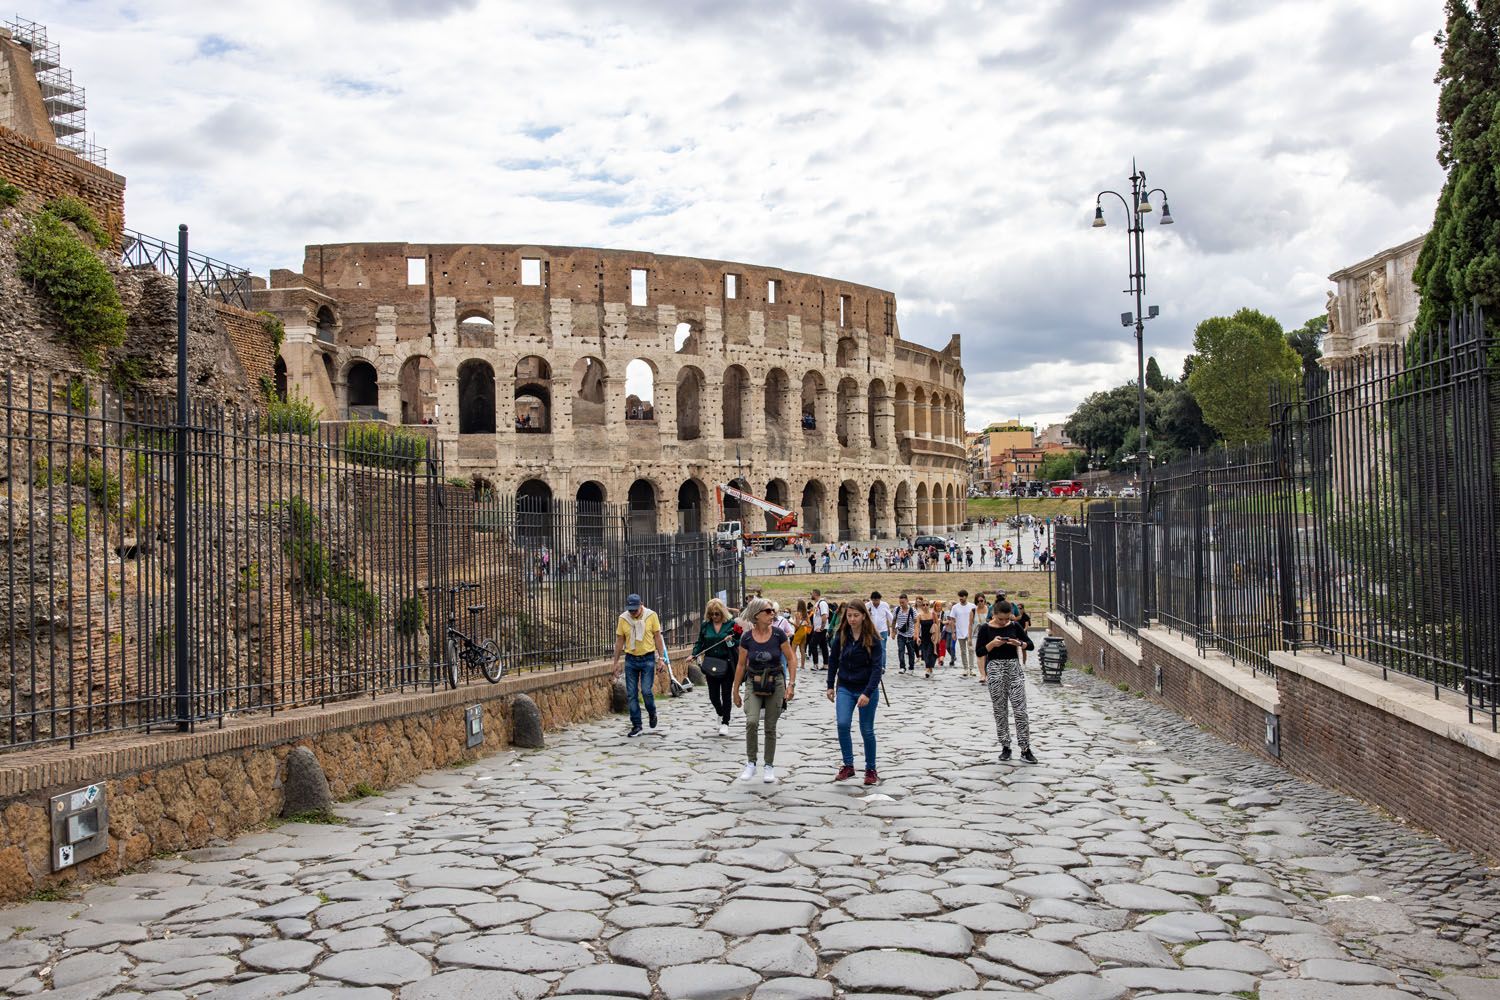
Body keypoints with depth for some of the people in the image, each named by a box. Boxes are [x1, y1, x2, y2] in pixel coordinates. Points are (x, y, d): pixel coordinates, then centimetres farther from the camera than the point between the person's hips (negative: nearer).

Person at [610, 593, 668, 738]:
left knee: (646, 691, -9)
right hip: (630, 660, 2)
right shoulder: (623, 618, -3)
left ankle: (652, 714, 21)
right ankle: (636, 726, 12)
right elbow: (619, 641, 5)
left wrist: (662, 657, -4)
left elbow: (657, 637, -1)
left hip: (648, 659, -2)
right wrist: (616, 662, 5)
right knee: (631, 694, 2)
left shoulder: (651, 616, -8)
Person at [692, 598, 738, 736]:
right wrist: (695, 655, -2)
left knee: (726, 694, 0)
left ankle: (725, 723, 11)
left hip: (727, 665, -2)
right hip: (710, 666, 3)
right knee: (713, 695, 5)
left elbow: (740, 643, 2)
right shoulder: (705, 626, 6)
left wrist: (732, 641, -18)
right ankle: (720, 712, 36)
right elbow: (700, 643, 13)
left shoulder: (731, 624, -2)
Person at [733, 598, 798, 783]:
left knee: (770, 728, 6)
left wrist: (791, 684, -10)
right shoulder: (746, 638, -7)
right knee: (751, 721, -21)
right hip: (754, 684, 0)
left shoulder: (778, 635, -8)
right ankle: (750, 763, -5)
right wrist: (736, 691, 7)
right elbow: (741, 666, 3)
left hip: (775, 684, 1)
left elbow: (791, 660, 0)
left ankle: (769, 766, 21)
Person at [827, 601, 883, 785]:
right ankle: (848, 766, -1)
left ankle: (871, 769, 21)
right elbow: (833, 661, 9)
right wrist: (830, 686, 8)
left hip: (867, 689, -2)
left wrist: (867, 693, -25)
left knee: (867, 730, 5)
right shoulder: (841, 636, -2)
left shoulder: (873, 639, -13)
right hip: (845, 688, 3)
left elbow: (876, 668, -16)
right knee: (842, 724, -15)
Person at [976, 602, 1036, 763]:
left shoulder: (1015, 626, 1)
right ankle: (1005, 747, 14)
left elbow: (1030, 645, 4)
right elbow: (980, 651, -3)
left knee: (1020, 709, -4)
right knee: (999, 710, 4)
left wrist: (1019, 643, -15)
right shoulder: (986, 628, -3)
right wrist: (992, 644, -19)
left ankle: (1025, 749, -1)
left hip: (1014, 667, 1)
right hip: (995, 668, -1)